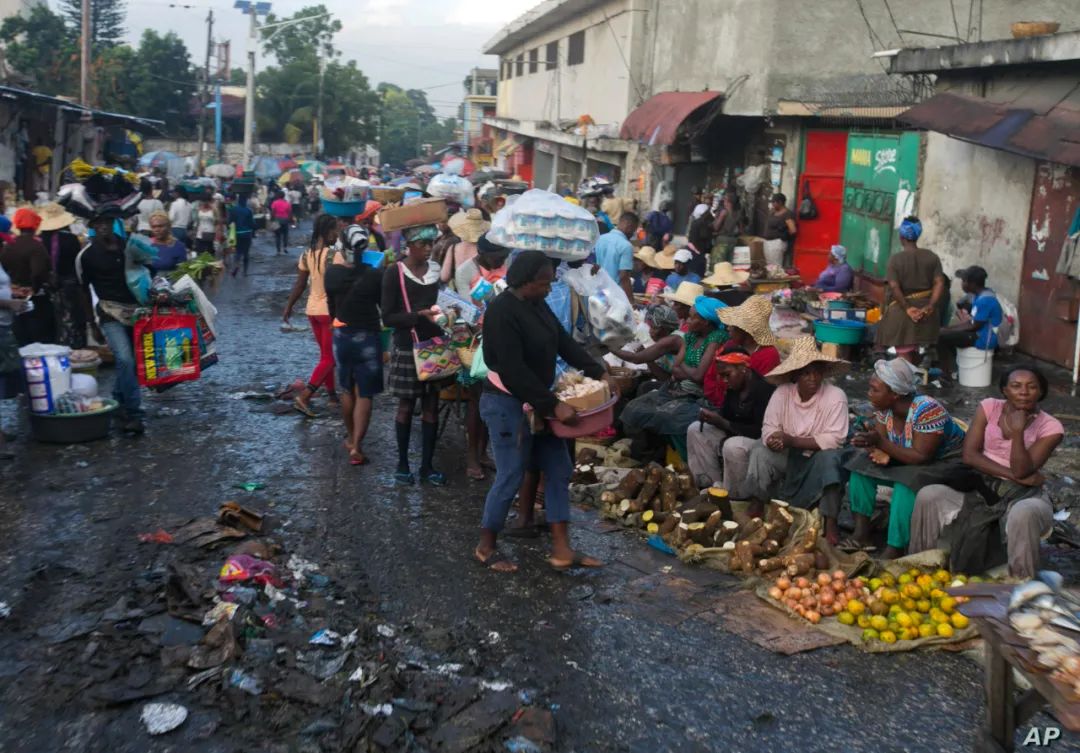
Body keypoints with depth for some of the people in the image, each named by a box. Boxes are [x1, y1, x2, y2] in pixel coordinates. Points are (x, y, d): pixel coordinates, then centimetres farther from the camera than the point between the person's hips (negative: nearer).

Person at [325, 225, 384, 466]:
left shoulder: (332, 272, -8)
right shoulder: (376, 275, -16)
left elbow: (331, 306, 4)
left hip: (342, 336, 3)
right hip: (368, 337, -3)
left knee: (347, 391, 20)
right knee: (364, 395, 4)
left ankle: (352, 438, 35)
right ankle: (356, 446, -2)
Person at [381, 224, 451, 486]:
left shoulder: (436, 269, 4)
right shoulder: (394, 272, -9)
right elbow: (388, 317, -12)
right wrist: (419, 315, -25)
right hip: (407, 348, -4)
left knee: (431, 406, 7)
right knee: (406, 406, 7)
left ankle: (427, 465, 16)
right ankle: (402, 463, 20)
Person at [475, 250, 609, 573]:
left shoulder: (537, 305, 6)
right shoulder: (502, 312, -22)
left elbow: (564, 342, 11)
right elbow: (514, 370, -26)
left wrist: (597, 373, 0)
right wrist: (554, 405, -26)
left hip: (536, 401, 9)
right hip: (507, 404, -9)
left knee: (559, 470, 8)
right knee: (511, 476, -1)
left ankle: (562, 550, 13)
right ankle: (486, 546, 18)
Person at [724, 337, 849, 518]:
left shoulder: (835, 396, -15)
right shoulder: (782, 392, -7)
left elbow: (835, 439, -20)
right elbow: (769, 428, -6)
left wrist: (792, 441, -25)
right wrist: (774, 440, -31)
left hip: (817, 459, -2)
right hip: (787, 456, 2)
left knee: (830, 458, -34)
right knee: (760, 453, -25)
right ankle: (756, 501, -6)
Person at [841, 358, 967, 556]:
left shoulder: (927, 410, -31)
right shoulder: (884, 407, -11)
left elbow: (921, 458, -31)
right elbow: (878, 441, -6)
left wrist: (881, 443, -36)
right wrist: (880, 453, -31)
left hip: (946, 463, -7)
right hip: (909, 459, 8)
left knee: (906, 484, -34)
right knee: (861, 466, -8)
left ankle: (894, 551, -26)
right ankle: (862, 534, -9)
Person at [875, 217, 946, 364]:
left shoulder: (895, 259, -9)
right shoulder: (931, 257, 2)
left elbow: (894, 287, -18)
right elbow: (939, 283, -6)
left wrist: (907, 309, -13)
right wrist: (930, 306, -9)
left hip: (901, 313, -4)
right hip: (925, 314, 4)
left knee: (904, 355, 2)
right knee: (914, 352, 21)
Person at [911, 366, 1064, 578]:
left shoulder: (1050, 427, -7)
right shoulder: (989, 407, 0)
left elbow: (1022, 470, -16)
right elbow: (969, 455, -7)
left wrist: (1017, 432, -28)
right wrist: (1013, 475, -15)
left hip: (1023, 495, -3)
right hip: (982, 488, 3)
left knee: (1024, 515, -39)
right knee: (928, 495, -21)